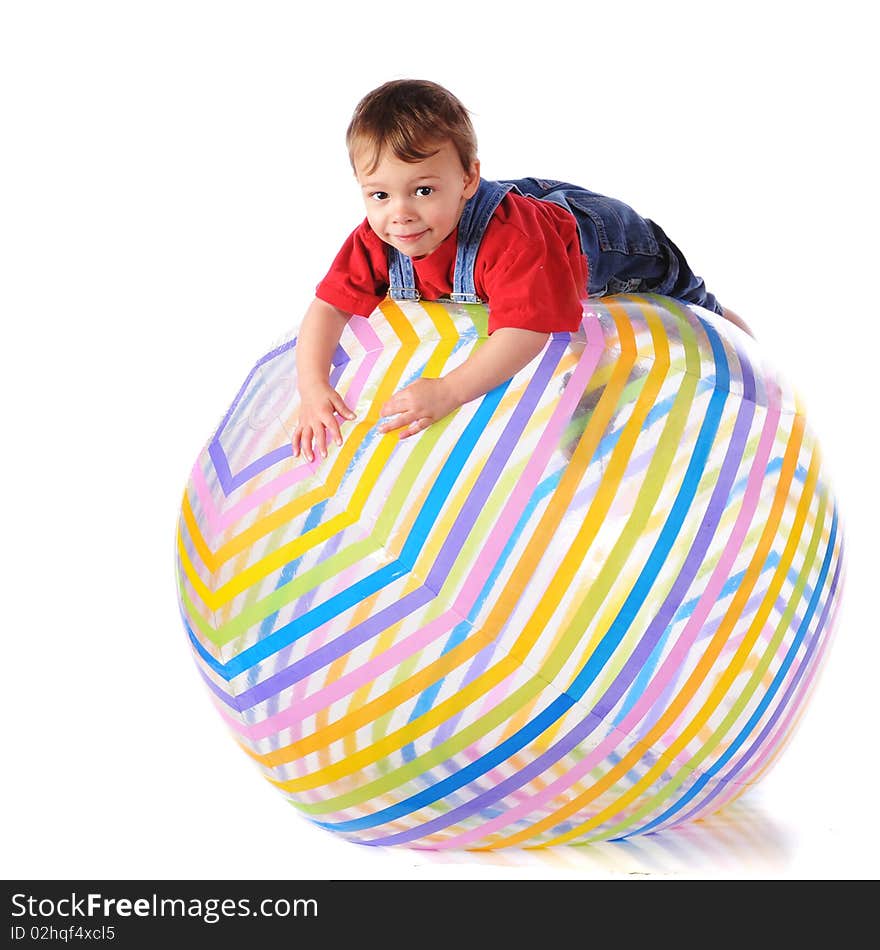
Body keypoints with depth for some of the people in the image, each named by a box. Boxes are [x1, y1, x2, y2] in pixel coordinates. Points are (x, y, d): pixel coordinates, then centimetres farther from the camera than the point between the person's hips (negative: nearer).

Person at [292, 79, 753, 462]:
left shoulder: (508, 237, -51)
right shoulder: (375, 243, -33)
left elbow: (526, 330, -56)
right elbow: (329, 307, -29)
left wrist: (447, 391, -64)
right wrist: (313, 387, -45)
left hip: (593, 235, -3)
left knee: (683, 299, 20)